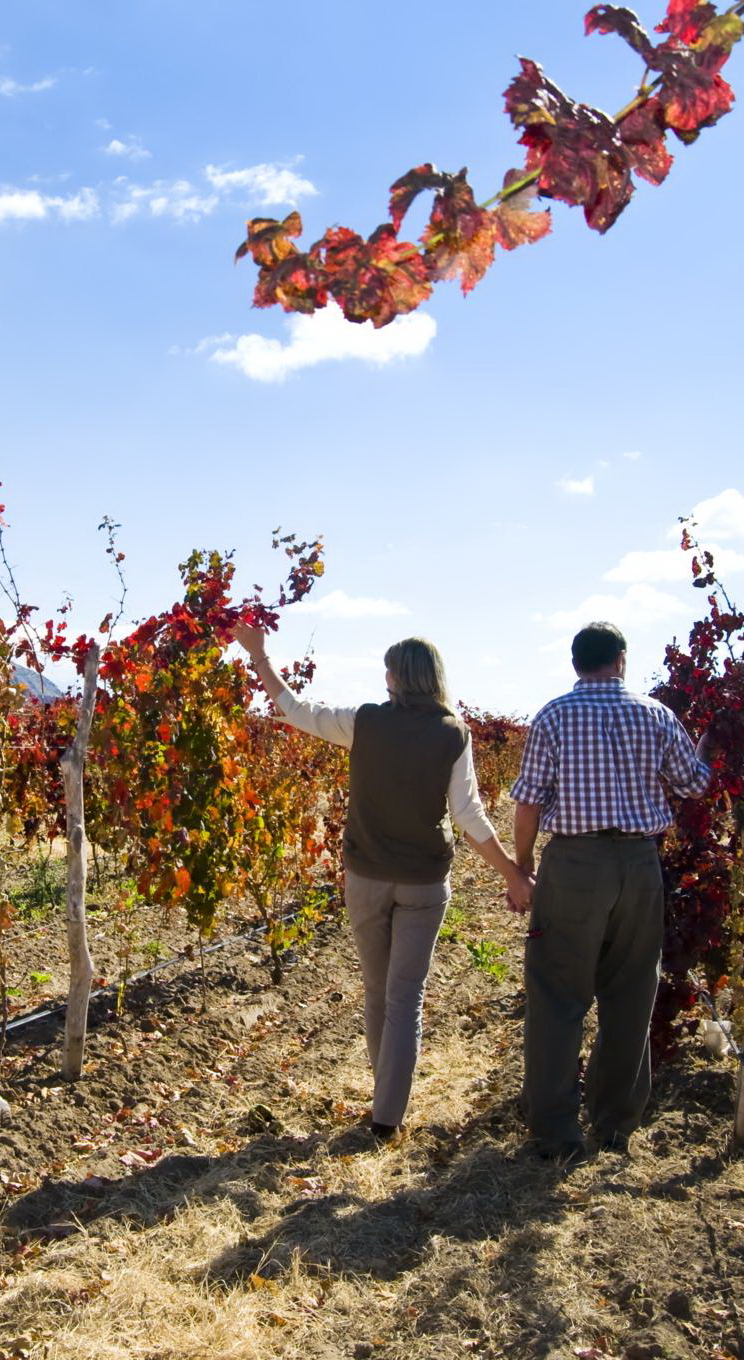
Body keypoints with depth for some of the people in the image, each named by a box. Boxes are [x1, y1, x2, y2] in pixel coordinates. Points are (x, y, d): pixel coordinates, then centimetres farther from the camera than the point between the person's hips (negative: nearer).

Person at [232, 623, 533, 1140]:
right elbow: (470, 816, -9)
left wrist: (259, 654, 14)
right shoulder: (454, 735, -7)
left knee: (378, 991, 18)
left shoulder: (365, 722, -7)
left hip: (366, 877, 1)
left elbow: (295, 709, 3)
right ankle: (387, 1113, 6)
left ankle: (388, 1094, 33)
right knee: (406, 996, 5)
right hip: (425, 883, -1)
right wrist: (515, 874, -1)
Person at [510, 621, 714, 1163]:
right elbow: (696, 782, 12)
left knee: (558, 998, 5)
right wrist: (707, 743, 32)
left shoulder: (554, 716, -3)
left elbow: (529, 800, -5)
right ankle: (617, 1123, 26)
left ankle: (557, 1132, 7)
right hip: (640, 863, 3)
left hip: (574, 862, -2)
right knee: (630, 997, 15)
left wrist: (521, 868, 5)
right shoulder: (655, 715, 3)